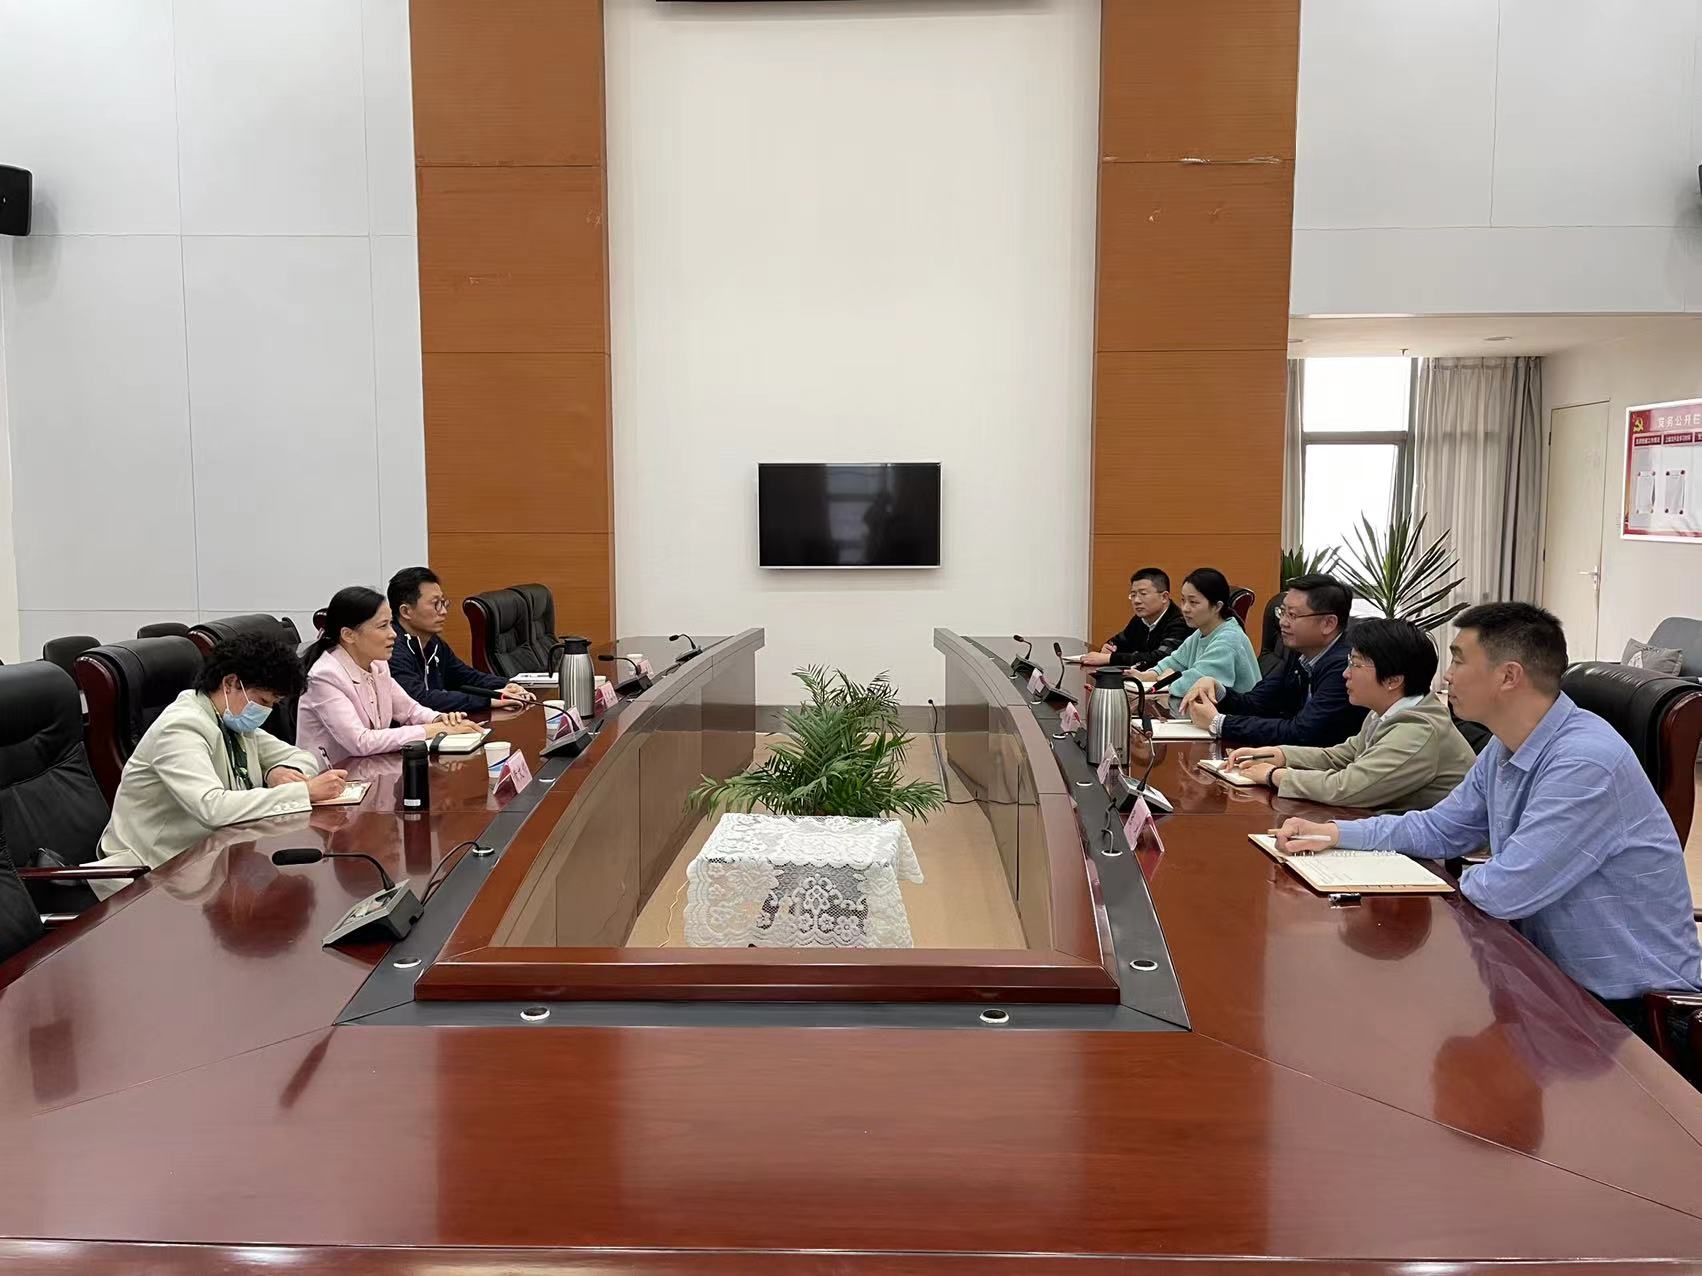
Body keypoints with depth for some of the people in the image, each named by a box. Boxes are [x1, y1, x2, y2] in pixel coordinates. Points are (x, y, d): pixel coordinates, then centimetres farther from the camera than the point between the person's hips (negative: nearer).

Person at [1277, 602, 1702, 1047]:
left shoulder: (1586, 761, -28)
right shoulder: (1504, 751, 2)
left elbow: (1505, 892, -28)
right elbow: (1439, 830, 15)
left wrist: (1466, 880, -4)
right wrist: (1334, 833, 3)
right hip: (1556, 974, 8)